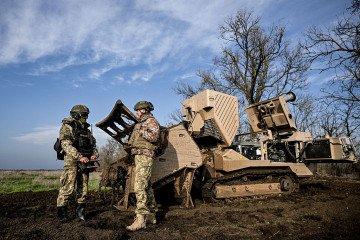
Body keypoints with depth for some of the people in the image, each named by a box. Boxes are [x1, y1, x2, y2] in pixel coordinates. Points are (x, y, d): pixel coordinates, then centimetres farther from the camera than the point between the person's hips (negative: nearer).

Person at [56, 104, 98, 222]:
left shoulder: (86, 129, 18)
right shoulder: (67, 127, -3)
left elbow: (93, 144, 19)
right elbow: (66, 145, -15)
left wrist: (94, 154, -2)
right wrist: (80, 157, -23)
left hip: (85, 162, 6)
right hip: (72, 161, -6)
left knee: (83, 188, 10)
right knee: (68, 188, -6)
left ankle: (80, 210, 22)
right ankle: (61, 211, 9)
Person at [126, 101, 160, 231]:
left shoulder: (151, 121, -4)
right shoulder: (141, 123, 24)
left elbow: (154, 137, -20)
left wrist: (140, 131, -13)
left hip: (145, 156, -10)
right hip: (138, 156, 10)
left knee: (140, 186, -17)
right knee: (147, 186, 13)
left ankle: (141, 218, -16)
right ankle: (151, 215, 22)